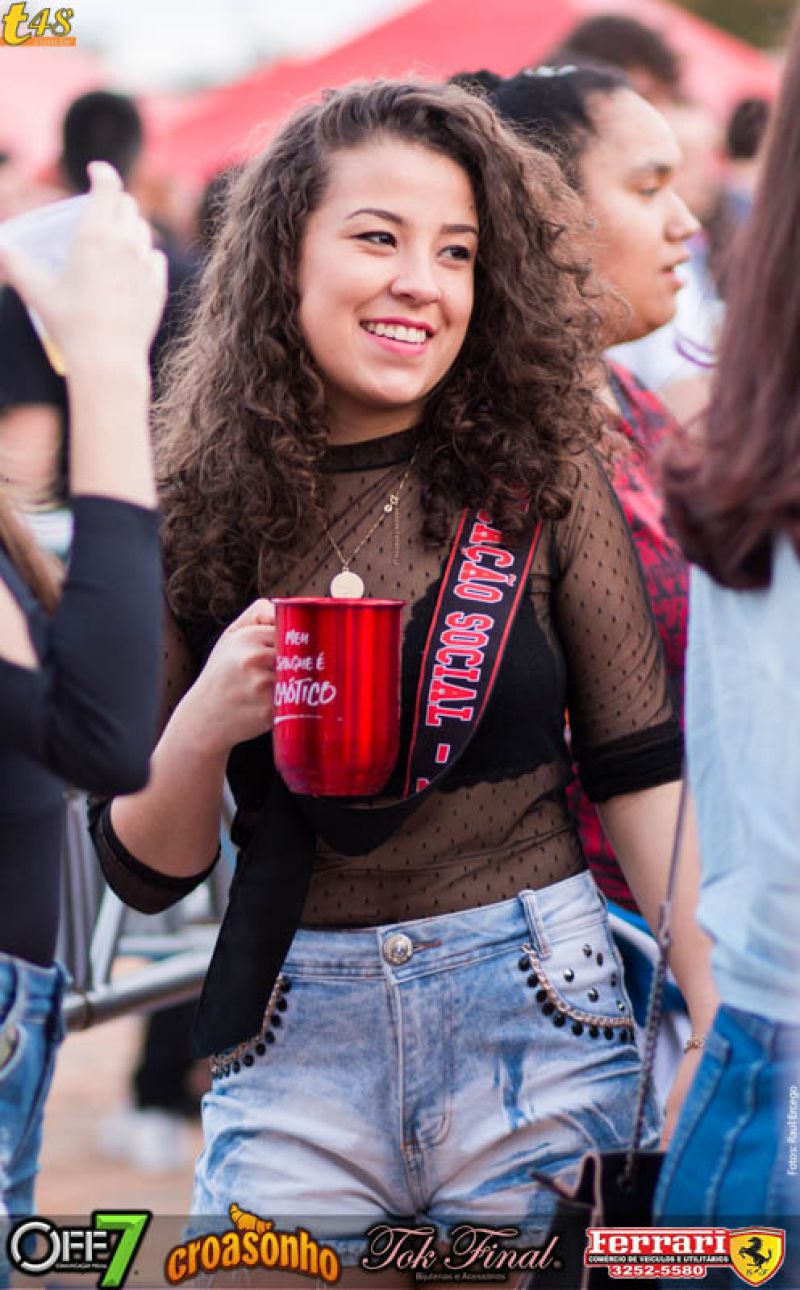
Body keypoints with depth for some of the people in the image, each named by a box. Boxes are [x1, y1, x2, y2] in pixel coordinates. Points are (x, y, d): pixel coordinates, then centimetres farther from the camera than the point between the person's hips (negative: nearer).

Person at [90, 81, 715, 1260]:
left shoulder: (540, 477, -1)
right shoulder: (197, 512, 0)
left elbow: (642, 774, 2)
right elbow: (145, 873, 4)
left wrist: (721, 1025, -6)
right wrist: (200, 728, -15)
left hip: (535, 1026, 0)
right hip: (296, 1047, 1)